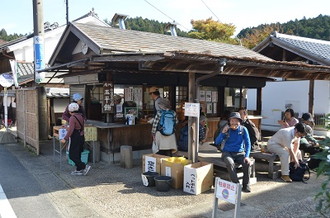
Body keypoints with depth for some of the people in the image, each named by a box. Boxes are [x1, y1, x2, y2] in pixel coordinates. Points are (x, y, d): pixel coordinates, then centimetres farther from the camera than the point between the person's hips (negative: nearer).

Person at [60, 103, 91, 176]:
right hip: (81, 137, 9)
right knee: (78, 155, 16)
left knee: (72, 155, 0)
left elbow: (71, 129, -24)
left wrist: (65, 139, -23)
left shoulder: (72, 118, -17)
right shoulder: (81, 116, 8)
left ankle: (84, 166, -7)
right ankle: (78, 170, 21)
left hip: (74, 138, -9)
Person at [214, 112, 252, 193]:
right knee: (230, 163, -33)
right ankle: (236, 184, -22)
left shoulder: (243, 129, 0)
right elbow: (217, 142, -5)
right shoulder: (226, 129, 0)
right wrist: (223, 132, -19)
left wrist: (247, 156, -16)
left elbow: (248, 144, -1)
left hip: (240, 153, 1)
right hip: (227, 153, -1)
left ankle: (246, 185, -13)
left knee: (247, 162, -28)